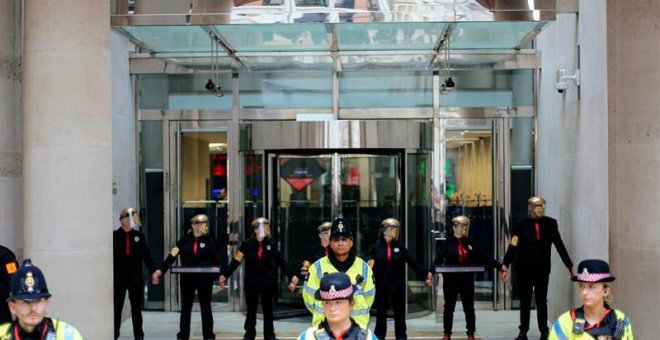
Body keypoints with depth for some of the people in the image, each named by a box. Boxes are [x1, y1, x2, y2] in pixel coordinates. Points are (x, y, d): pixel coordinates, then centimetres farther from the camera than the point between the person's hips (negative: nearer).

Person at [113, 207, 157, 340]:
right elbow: (110, 255, -6)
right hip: (119, 276, -2)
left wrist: (153, 271, -4)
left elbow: (146, 255, 4)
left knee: (136, 307, 9)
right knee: (117, 306, 4)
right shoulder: (114, 236, -3)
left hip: (136, 276, 2)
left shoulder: (139, 236, 5)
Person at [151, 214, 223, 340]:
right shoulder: (184, 240, 0)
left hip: (205, 279, -1)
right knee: (185, 307, 9)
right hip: (187, 278, 1)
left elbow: (219, 258, -6)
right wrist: (161, 270, -14)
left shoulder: (210, 240, -2)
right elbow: (172, 255, -5)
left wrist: (219, 268, -27)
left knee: (205, 307, 9)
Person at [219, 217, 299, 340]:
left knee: (268, 311, 10)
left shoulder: (270, 244, -1)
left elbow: (280, 262, 2)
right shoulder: (247, 244, -6)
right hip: (251, 283, -1)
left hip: (267, 283, 1)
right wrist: (225, 275, -13)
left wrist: (291, 276, -2)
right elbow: (236, 261, -7)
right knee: (251, 311, 9)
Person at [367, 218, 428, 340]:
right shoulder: (376, 247, -3)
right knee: (381, 314, 8)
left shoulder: (399, 246, 2)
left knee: (399, 313, 8)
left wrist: (424, 273, -4)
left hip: (397, 285, 1)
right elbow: (371, 265, -3)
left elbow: (412, 261, 0)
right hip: (381, 286, -1)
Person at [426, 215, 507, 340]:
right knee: (449, 308, 6)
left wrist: (499, 266, 3)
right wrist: (431, 272, -25)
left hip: (467, 280, 2)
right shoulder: (447, 243, -3)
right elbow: (438, 259, -11)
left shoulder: (470, 243, 6)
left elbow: (484, 256, 7)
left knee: (469, 308, 6)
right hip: (451, 280, -2)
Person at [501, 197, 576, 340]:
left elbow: (559, 245, 7)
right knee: (525, 301, 9)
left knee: (542, 301, 7)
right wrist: (505, 267, -17)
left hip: (542, 269, 1)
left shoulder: (550, 224, 1)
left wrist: (570, 266, 9)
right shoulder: (522, 225, -7)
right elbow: (512, 247, -10)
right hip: (524, 269, -1)